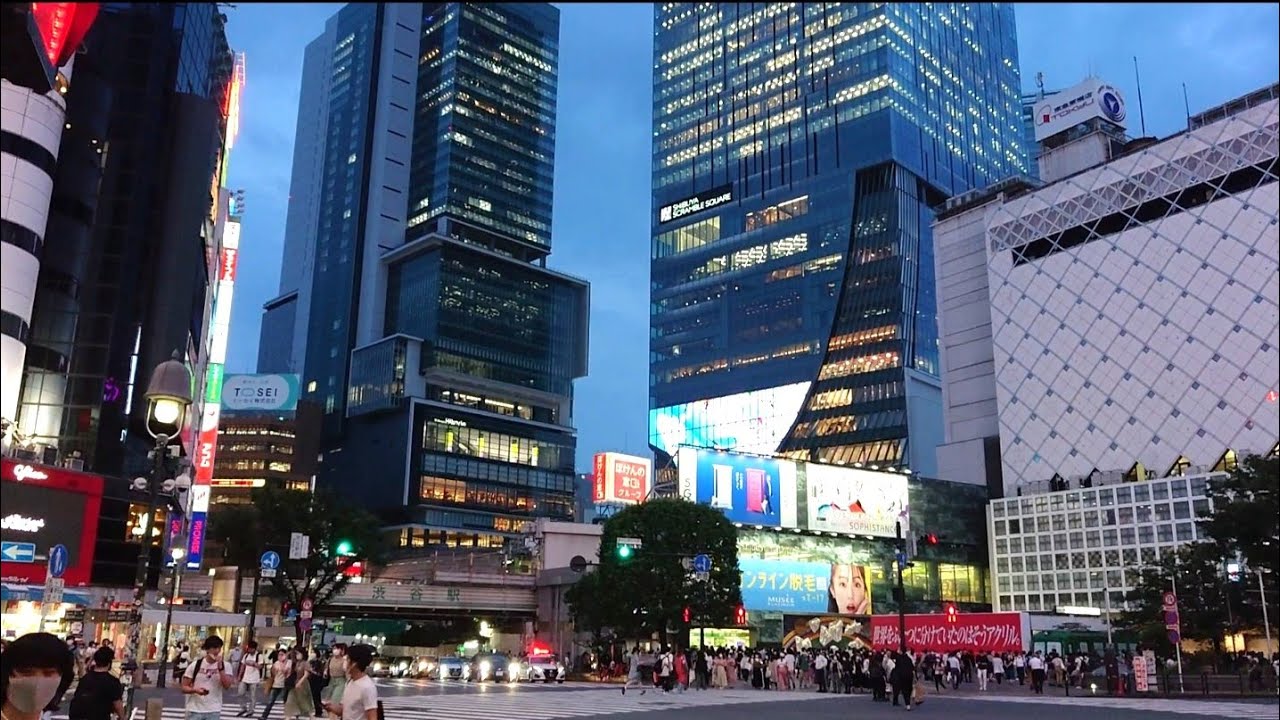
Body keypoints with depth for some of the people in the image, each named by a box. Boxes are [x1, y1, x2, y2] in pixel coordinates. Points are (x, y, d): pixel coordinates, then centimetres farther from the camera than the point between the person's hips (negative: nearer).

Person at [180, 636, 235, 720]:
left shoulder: (225, 666, -1)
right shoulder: (195, 665, -2)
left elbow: (227, 685, -15)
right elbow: (184, 688, 1)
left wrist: (220, 666, -21)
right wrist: (195, 690, -20)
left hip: (213, 712, 0)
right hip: (195, 711, 0)